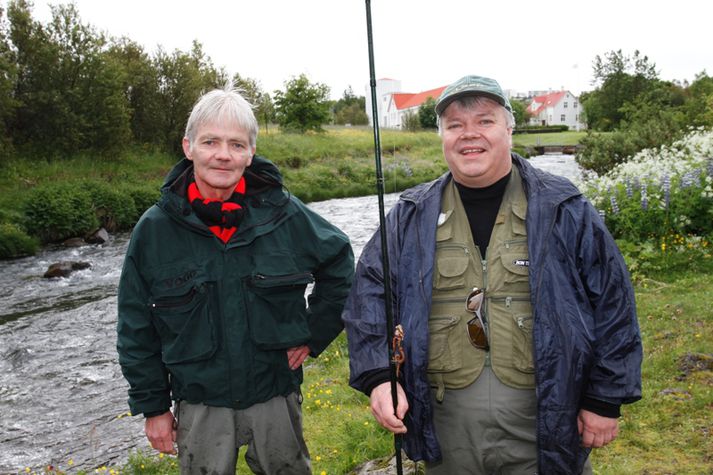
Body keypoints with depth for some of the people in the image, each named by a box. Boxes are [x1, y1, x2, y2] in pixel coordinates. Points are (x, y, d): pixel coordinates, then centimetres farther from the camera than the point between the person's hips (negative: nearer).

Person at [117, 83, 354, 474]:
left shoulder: (284, 214, -11)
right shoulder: (154, 229, -11)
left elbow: (339, 263, 5)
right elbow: (137, 331, -2)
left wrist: (314, 335, -1)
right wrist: (152, 406, 0)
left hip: (277, 396, 1)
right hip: (199, 406, 0)